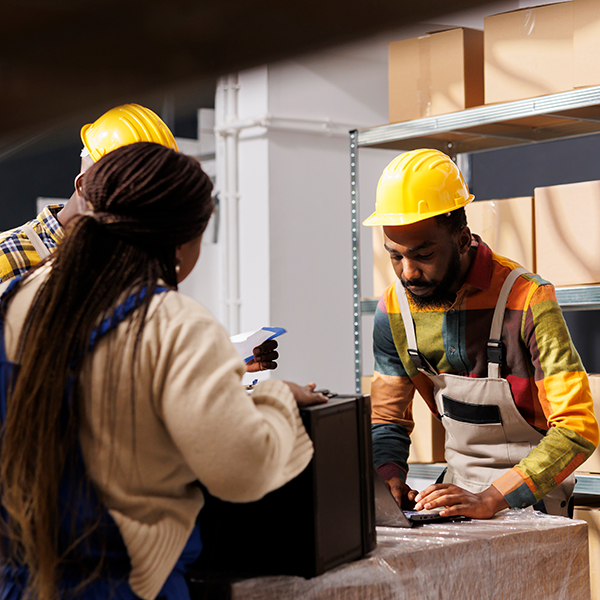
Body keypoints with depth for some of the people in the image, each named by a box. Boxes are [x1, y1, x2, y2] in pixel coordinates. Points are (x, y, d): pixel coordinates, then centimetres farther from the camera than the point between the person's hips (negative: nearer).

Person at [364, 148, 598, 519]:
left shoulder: (528, 302, -20)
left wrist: (491, 500, -33)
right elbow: (388, 420, 8)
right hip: (459, 485, 5)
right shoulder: (393, 310, -3)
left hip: (532, 492, -4)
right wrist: (389, 480, -14)